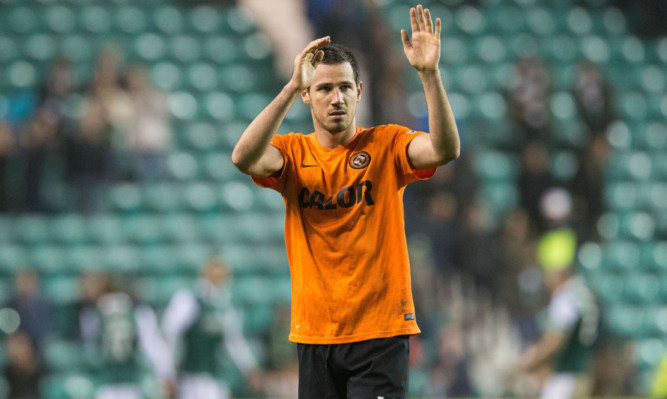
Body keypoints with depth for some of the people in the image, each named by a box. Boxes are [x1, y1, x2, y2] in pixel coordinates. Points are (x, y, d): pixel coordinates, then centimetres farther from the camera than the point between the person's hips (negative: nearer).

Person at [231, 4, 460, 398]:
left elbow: (445, 150, -17)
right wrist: (291, 87, -23)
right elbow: (245, 158, -16)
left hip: (381, 331, -2)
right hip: (315, 332, 2)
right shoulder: (293, 152, 5)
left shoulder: (387, 144, 2)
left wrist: (430, 73, -28)